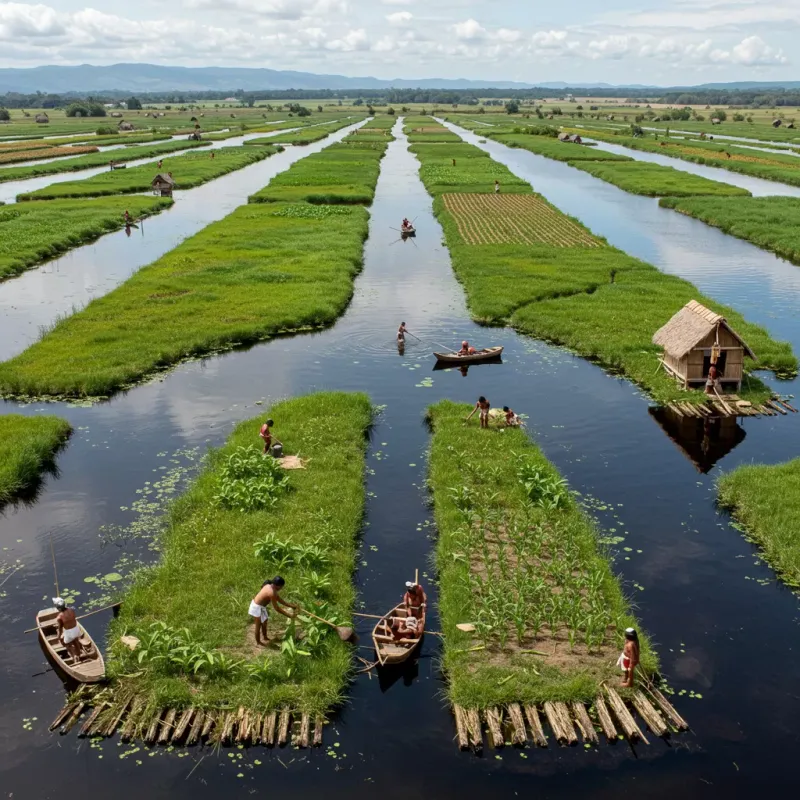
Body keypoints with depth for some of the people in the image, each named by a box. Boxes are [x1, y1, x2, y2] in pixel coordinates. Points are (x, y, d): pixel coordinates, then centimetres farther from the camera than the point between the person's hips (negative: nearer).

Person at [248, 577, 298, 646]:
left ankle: (265, 637, 47)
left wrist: (290, 605, 6)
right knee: (258, 625, 13)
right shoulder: (271, 593, -33)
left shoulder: (270, 586, -5)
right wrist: (289, 615, -21)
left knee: (264, 622, 26)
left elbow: (279, 599, 7)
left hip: (261, 606, 9)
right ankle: (258, 642, 34)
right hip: (257, 608, -9)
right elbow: (277, 608, -27)